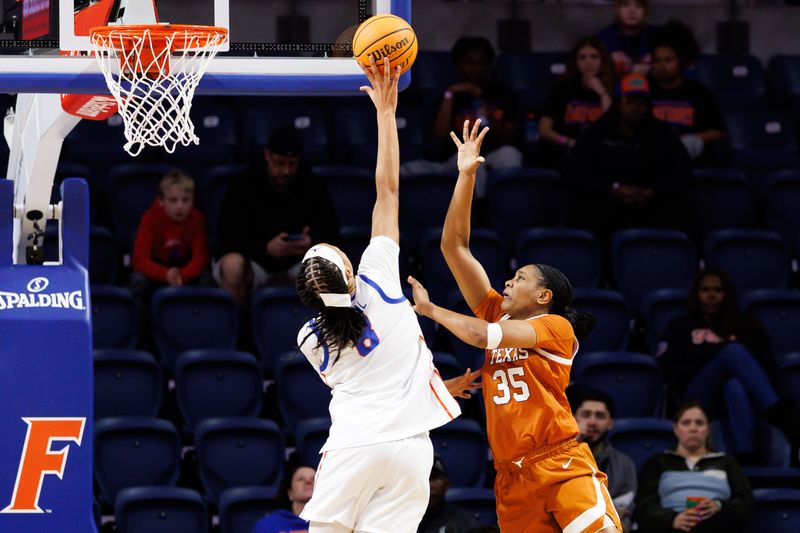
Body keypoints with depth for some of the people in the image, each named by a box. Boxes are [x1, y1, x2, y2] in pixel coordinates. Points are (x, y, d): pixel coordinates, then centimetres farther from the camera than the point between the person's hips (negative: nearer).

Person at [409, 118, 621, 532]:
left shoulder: (556, 327, 0)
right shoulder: (498, 314, 16)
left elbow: (481, 335, -13)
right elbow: (454, 247, 13)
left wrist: (429, 308, 3)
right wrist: (466, 176, 7)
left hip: (561, 463, -6)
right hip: (512, 476, 6)